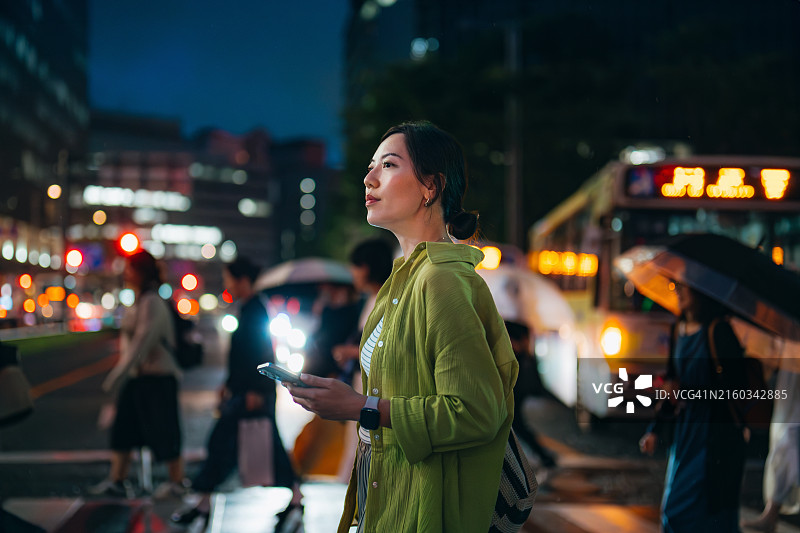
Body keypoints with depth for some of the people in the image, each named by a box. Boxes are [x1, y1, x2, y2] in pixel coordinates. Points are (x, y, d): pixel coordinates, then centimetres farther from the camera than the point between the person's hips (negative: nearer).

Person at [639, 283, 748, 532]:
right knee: (672, 509, 10)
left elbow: (735, 386, -17)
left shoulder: (718, 331, -13)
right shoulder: (680, 329, 10)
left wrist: (687, 392, -22)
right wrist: (655, 429, 16)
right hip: (685, 434, 8)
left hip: (716, 437, -8)